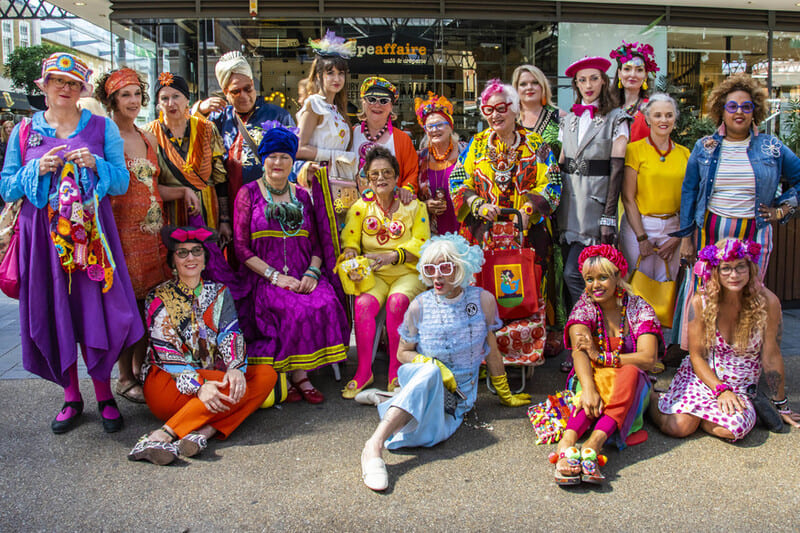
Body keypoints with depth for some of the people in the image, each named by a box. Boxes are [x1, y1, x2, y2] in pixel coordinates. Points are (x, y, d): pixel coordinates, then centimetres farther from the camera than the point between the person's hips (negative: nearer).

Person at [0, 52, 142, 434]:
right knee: (54, 314, 4)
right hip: (43, 237, 2)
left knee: (97, 311, -2)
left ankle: (104, 395, 12)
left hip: (91, 233, -1)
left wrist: (95, 164, -14)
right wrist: (38, 169, -9)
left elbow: (122, 181, 4)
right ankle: (71, 397, 19)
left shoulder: (102, 128, 7)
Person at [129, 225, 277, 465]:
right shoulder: (160, 298, 0)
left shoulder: (219, 293, 13)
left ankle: (206, 431, -33)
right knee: (232, 389, -30)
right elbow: (166, 355, -10)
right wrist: (199, 385, -27)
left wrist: (236, 368, -25)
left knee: (266, 374, -20)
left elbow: (231, 335, -2)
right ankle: (164, 435, -31)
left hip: (211, 380, 5)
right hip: (167, 383, -5)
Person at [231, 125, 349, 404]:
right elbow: (241, 247, -1)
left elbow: (317, 243, 14)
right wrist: (275, 276, -13)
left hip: (303, 275, 3)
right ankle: (299, 377, -16)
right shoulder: (248, 193, 6)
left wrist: (312, 272, -8)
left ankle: (297, 374, -17)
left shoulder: (302, 196, 16)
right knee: (294, 309, -32)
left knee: (326, 304, -27)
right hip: (263, 277, -3)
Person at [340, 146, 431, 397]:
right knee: (364, 303, -30)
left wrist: (391, 256, -19)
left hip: (408, 272, -1)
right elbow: (349, 240, 4)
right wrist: (351, 257, -20)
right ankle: (364, 371, -16)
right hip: (373, 273, 1)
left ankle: (395, 372, -20)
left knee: (397, 301, -33)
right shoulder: (361, 206, 9)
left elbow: (421, 244, -2)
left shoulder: (413, 206, 5)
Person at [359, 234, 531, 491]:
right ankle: (375, 445, -48)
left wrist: (505, 395, 19)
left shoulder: (483, 300, -1)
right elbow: (403, 353, 7)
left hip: (461, 390, 0)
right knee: (429, 372, -41)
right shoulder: (420, 306, -3)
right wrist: (433, 365, -12)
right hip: (418, 375, 0)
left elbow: (491, 350, 10)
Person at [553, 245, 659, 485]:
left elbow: (648, 359, -17)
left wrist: (601, 357, -24)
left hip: (630, 386, 0)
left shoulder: (639, 309, -4)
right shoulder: (584, 307, -4)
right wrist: (588, 389, -40)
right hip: (594, 380, 0)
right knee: (596, 375, -34)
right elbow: (580, 351, -22)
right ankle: (568, 441, -52)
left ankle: (594, 443, -50)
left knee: (630, 372, -33)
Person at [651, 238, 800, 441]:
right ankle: (651, 398, 9)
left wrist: (781, 406, 3)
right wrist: (721, 390, -17)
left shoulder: (767, 302, -13)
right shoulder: (701, 302, -11)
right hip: (700, 375, -1)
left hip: (741, 387, 1)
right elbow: (696, 355, -5)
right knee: (679, 427, -25)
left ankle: (685, 408, -1)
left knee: (735, 427, -31)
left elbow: (771, 357, -5)